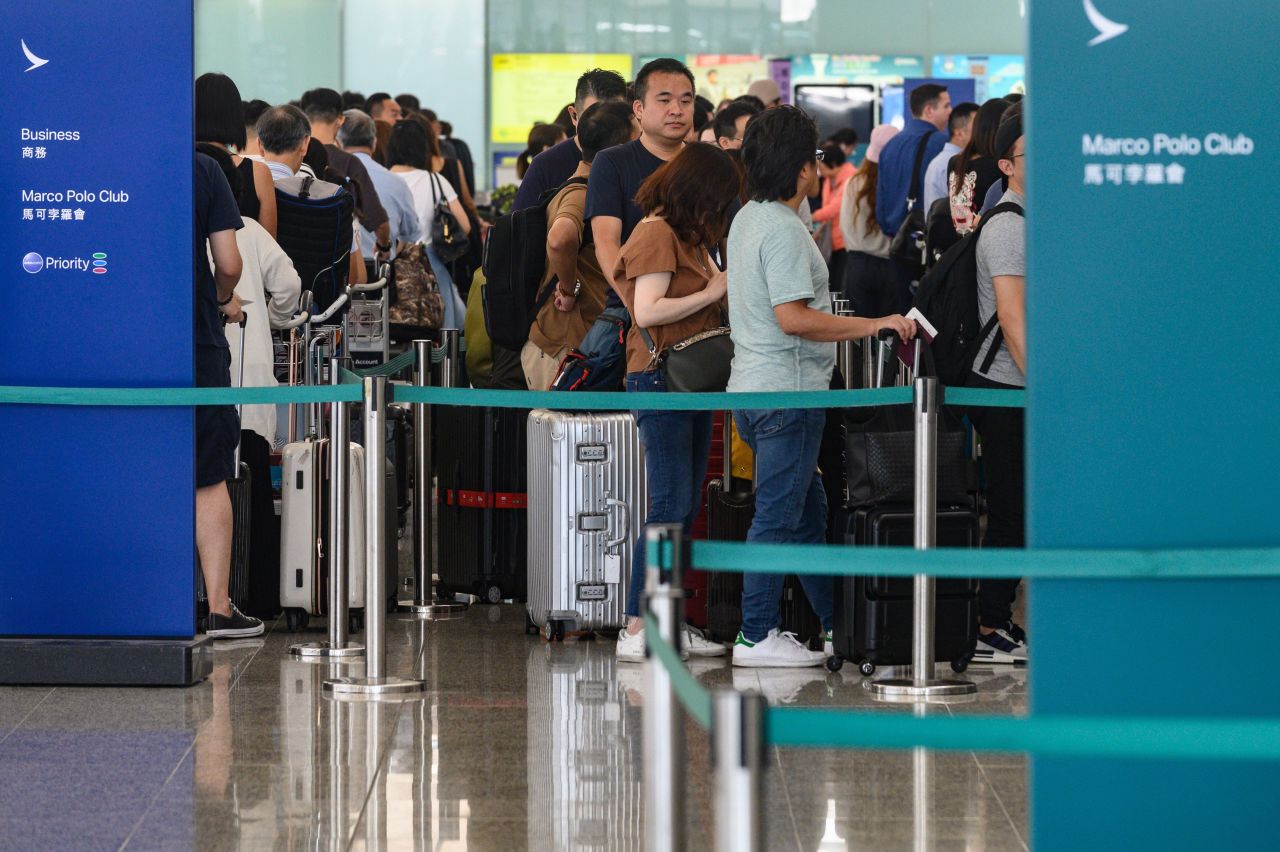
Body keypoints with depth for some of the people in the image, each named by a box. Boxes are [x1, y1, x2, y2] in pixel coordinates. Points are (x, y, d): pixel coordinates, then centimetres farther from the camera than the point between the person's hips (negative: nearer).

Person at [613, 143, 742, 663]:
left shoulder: (688, 236, 19)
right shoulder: (656, 235, -12)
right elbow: (648, 310, -21)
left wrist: (729, 287, 3)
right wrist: (712, 293, -15)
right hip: (660, 379, -10)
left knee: (685, 507, 10)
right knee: (670, 506, -12)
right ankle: (636, 631, -12)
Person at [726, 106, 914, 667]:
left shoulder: (748, 218, 14)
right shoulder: (782, 229, -17)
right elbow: (792, 317, -24)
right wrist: (872, 325, -20)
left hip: (754, 385, 10)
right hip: (786, 390, -10)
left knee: (807, 510, 16)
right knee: (778, 515, -5)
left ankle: (837, 624, 23)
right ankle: (757, 636, -2)